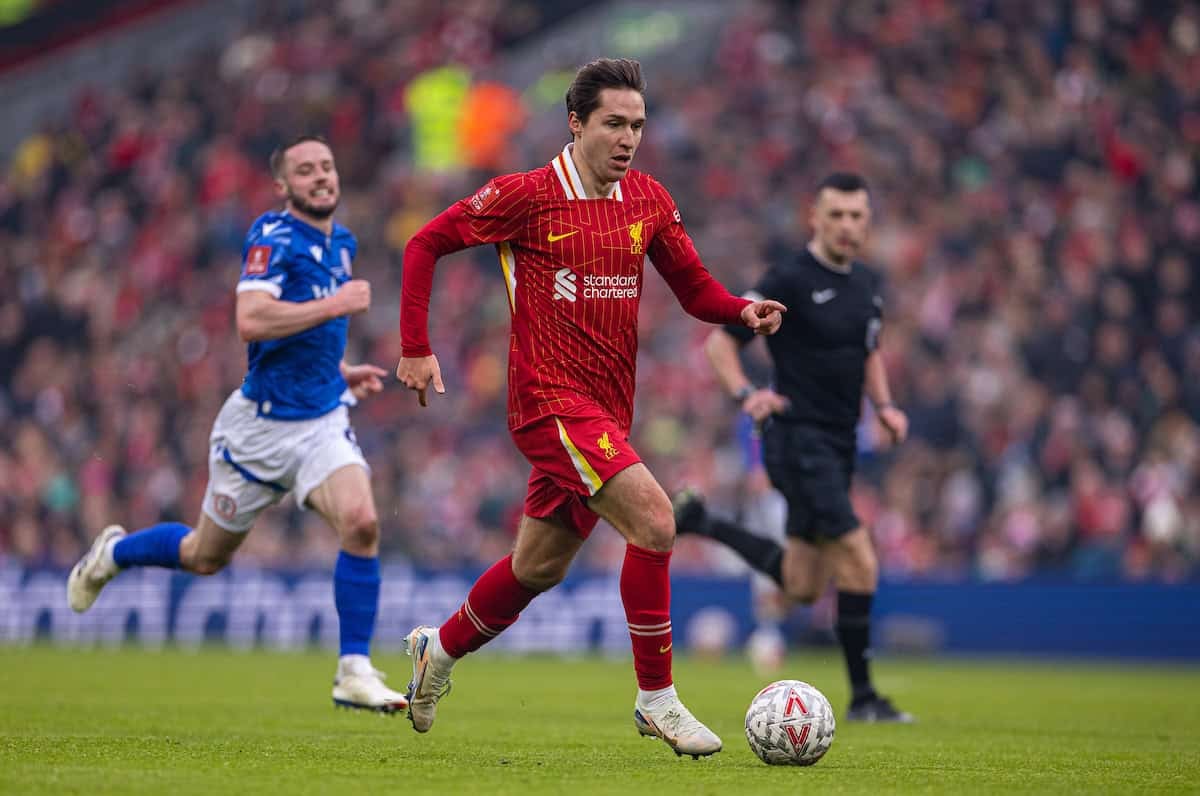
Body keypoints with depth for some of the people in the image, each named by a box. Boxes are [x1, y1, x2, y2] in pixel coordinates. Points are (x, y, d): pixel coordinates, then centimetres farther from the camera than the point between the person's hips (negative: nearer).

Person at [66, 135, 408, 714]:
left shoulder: (341, 243, 11)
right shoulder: (273, 237, -15)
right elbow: (251, 321, -30)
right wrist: (335, 304, -27)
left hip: (322, 422, 5)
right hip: (261, 424, -5)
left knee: (361, 522, -22)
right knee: (206, 556, 11)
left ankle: (354, 673, -16)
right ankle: (114, 552, 43)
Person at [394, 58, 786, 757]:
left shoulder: (649, 199, 8)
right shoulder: (527, 196, -8)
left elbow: (695, 287, 14)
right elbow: (426, 244, -1)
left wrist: (743, 310, -8)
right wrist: (416, 349, -5)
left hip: (607, 410, 7)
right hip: (551, 400, -7)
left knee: (540, 567, 16)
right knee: (654, 521, -22)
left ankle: (439, 650, 40)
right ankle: (656, 699, -12)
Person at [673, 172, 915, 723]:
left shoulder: (866, 284, 11)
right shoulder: (790, 280, -11)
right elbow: (720, 342, -8)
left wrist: (884, 404, 8)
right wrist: (745, 394, -24)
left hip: (838, 445, 8)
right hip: (799, 439, -8)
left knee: (801, 587, 12)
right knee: (860, 563, -15)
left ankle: (698, 521, 28)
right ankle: (862, 697, -4)